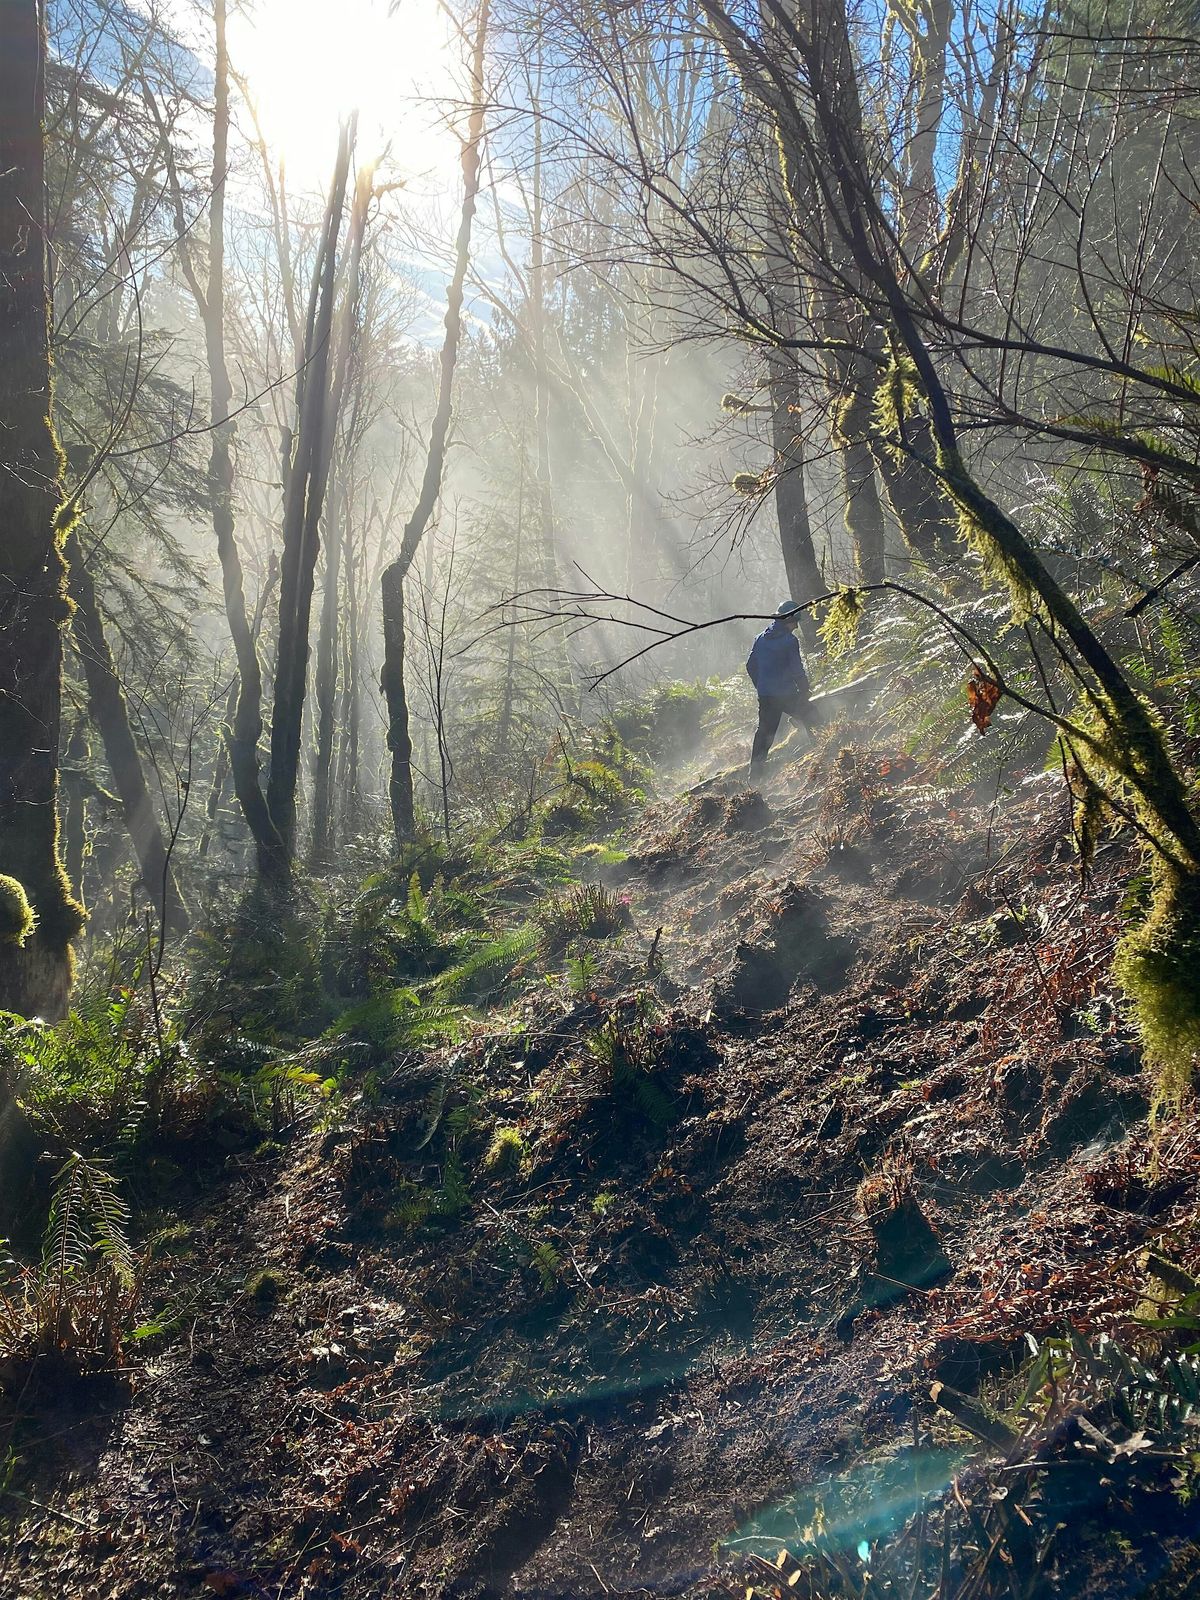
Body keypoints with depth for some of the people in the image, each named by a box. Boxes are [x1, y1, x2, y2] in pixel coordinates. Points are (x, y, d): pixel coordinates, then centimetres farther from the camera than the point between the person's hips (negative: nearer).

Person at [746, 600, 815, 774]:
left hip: (765, 694, 6)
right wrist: (805, 689, -2)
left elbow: (750, 665, 13)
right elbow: (796, 669, -14)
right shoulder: (790, 641, -11)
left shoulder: (761, 638, 8)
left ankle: (755, 770, 7)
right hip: (786, 693, -6)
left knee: (764, 730, 10)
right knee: (810, 720, 12)